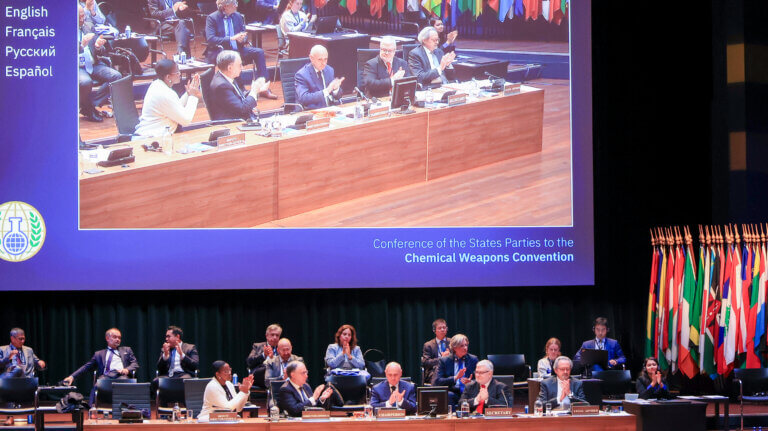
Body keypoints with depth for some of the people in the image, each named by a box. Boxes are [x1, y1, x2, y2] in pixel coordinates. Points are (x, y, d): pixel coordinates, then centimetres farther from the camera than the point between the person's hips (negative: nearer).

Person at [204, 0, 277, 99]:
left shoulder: (238, 16, 11)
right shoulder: (212, 18, -7)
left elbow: (244, 35, 15)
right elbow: (210, 39, -18)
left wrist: (242, 39, -12)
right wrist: (231, 38, -25)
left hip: (236, 49, 6)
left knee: (259, 52, -10)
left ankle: (263, 87, -13)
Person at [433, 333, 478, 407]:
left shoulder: (473, 359, 12)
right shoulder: (444, 361, 7)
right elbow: (436, 381, -3)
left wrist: (471, 382, -14)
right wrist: (455, 378, -15)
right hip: (452, 392, -1)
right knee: (449, 395, -36)